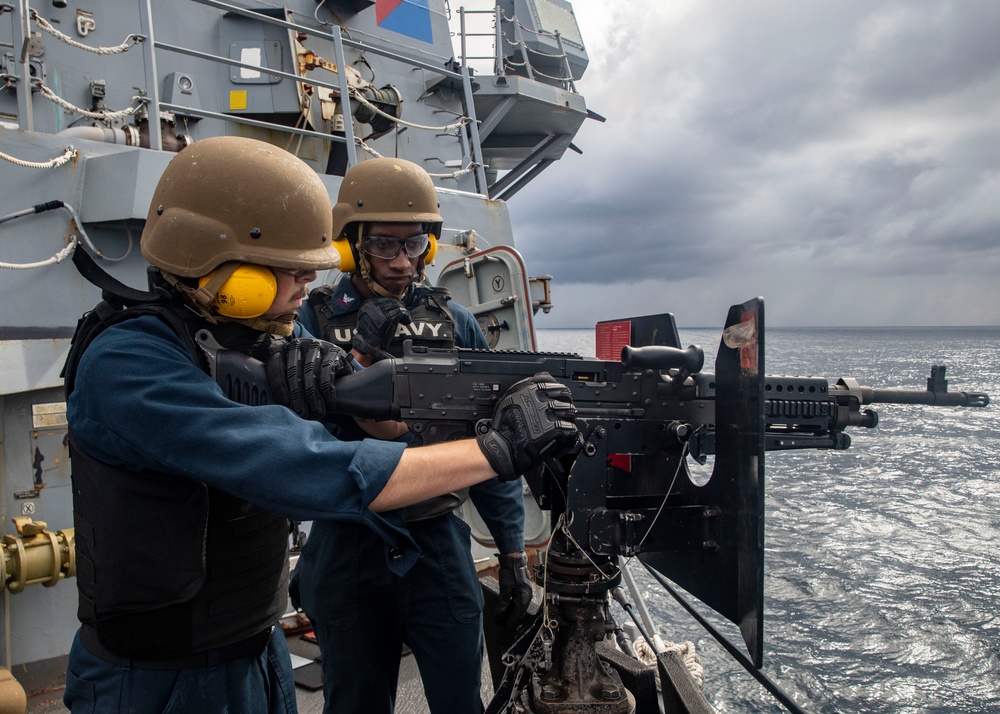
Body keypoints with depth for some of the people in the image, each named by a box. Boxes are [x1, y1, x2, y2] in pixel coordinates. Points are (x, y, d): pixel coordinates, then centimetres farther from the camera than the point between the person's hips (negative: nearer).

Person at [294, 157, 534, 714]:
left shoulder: (455, 322, 2)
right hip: (346, 549, 0)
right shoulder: (313, 319, -3)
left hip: (438, 542, 1)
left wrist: (513, 550, 2)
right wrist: (357, 359, -28)